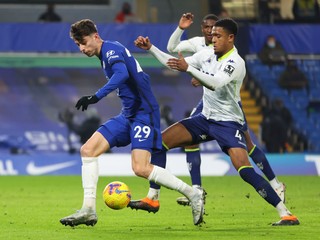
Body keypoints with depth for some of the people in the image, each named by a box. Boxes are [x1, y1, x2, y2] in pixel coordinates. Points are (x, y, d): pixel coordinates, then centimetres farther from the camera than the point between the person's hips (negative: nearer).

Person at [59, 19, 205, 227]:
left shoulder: (111, 49, -11)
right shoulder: (106, 55, 18)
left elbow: (122, 74, -32)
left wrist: (96, 97, -39)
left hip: (143, 113, -10)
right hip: (128, 115, 10)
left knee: (140, 168, -20)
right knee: (88, 150, -1)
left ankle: (193, 194, -5)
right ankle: (89, 210, -2)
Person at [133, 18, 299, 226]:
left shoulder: (236, 62, -20)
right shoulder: (207, 54, 3)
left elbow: (216, 83, -36)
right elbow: (175, 64, 10)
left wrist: (188, 68, -43)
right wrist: (150, 48, 2)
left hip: (229, 122, -8)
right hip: (206, 118, 8)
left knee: (245, 171, -24)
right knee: (161, 141, -2)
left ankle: (285, 214, -19)